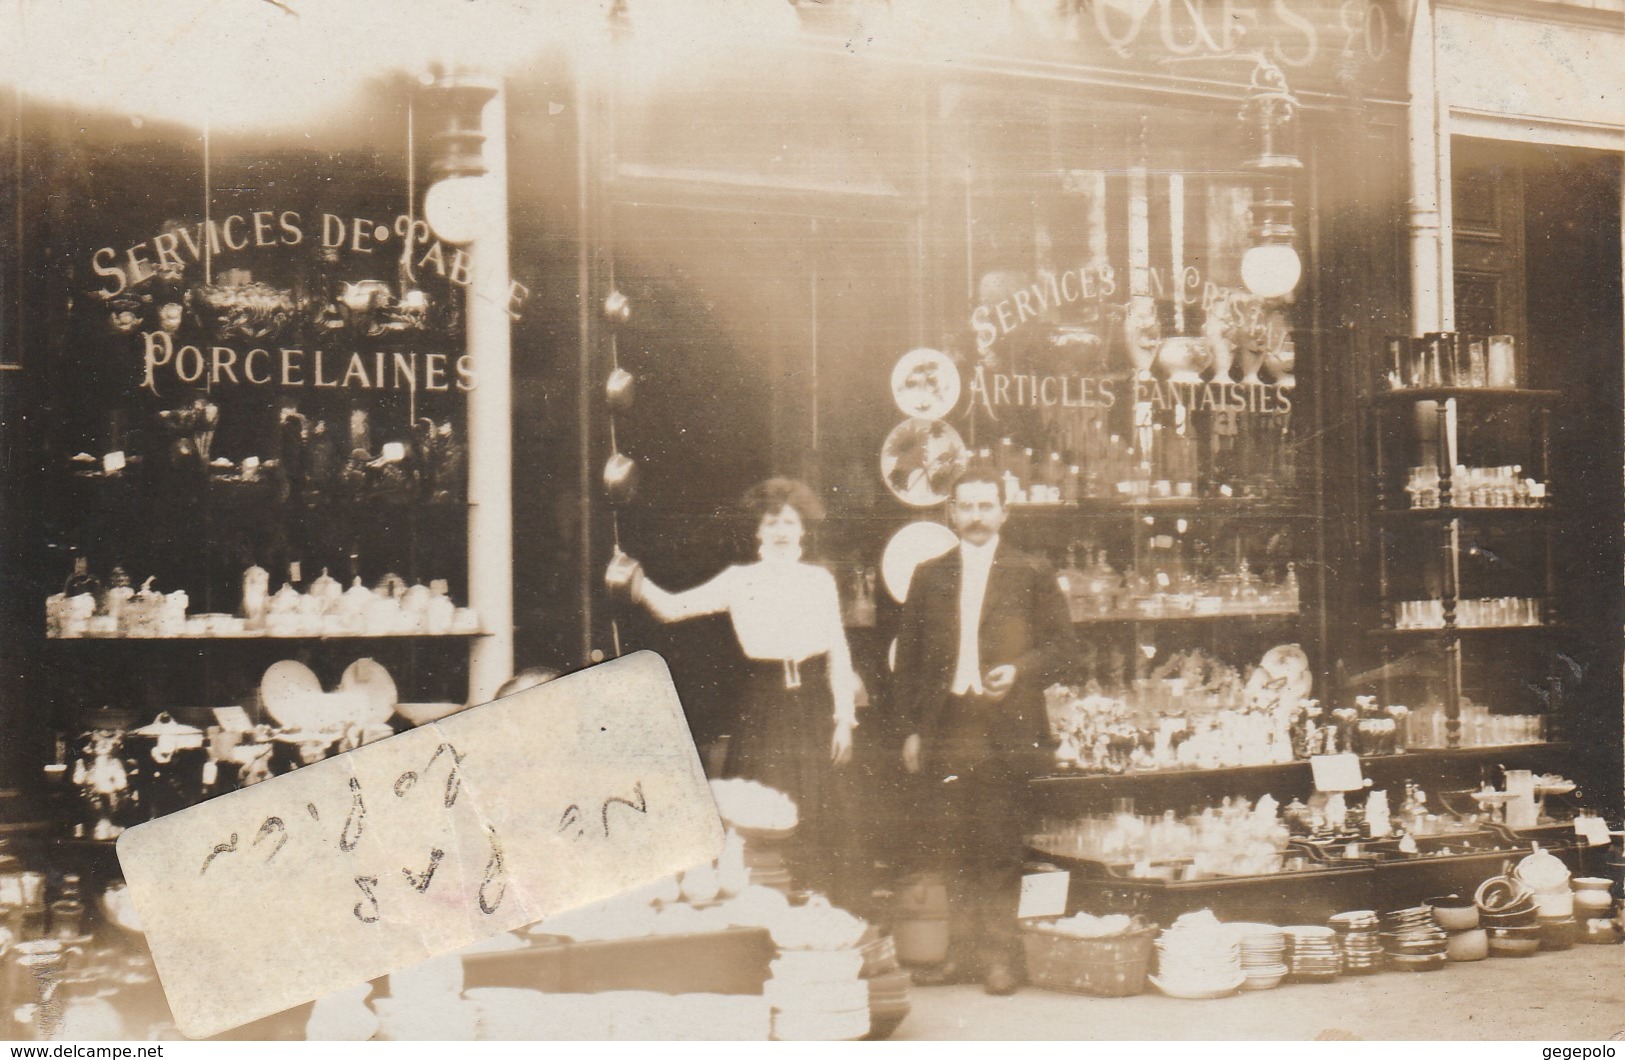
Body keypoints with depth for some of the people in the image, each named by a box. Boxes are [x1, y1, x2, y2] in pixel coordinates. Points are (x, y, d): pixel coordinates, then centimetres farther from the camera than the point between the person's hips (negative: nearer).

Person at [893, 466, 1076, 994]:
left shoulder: (1032, 574, 6)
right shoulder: (928, 575, 12)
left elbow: (1060, 643, 4)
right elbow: (908, 654, 12)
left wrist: (1018, 671, -14)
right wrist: (911, 728, 6)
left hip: (1006, 731, -2)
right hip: (945, 729, 3)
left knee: (1000, 850, 0)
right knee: (951, 845, 3)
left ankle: (1001, 955, 8)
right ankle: (963, 947, 15)